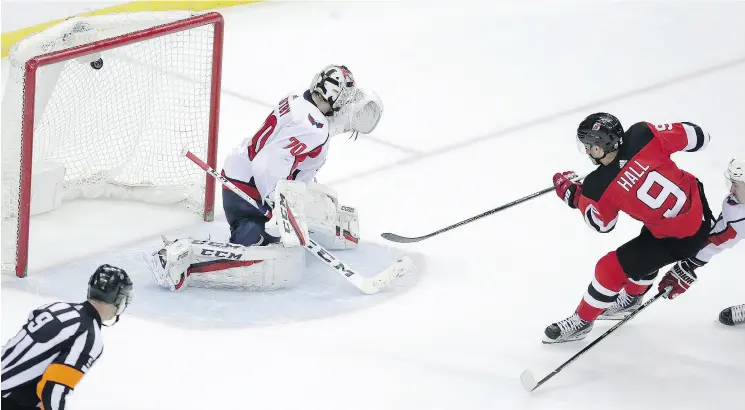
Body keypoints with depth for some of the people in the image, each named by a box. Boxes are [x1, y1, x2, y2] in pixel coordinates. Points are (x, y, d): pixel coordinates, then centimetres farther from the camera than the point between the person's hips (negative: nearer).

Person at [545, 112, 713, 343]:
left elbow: (601, 224, -2)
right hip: (698, 205, 6)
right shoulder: (643, 135, -17)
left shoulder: (599, 188, -22)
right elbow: (694, 136, -10)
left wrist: (572, 194, 7)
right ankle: (632, 296, 56)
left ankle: (582, 320, 24)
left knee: (612, 268, 5)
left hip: (679, 238, -6)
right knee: (644, 253, 31)